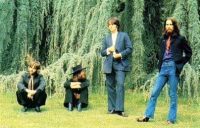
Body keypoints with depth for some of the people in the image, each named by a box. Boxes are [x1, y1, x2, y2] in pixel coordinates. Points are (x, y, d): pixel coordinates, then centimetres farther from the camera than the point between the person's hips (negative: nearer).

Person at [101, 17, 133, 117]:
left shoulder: (124, 35, 8)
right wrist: (108, 50, -6)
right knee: (110, 86, 4)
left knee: (120, 85, -16)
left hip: (120, 64, -4)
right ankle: (112, 108, 12)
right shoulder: (107, 38, 18)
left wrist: (120, 55, -13)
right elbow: (102, 52, 15)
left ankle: (120, 109, -15)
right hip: (109, 65, 4)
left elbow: (129, 49, 1)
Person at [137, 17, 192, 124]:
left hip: (173, 68, -5)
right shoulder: (163, 39, 14)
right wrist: (160, 66, 11)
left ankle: (171, 119, 6)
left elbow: (189, 53, 5)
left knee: (172, 94, 0)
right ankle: (147, 115, 6)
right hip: (163, 68, 5)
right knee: (154, 92, 2)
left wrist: (180, 64, -1)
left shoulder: (180, 39, 0)